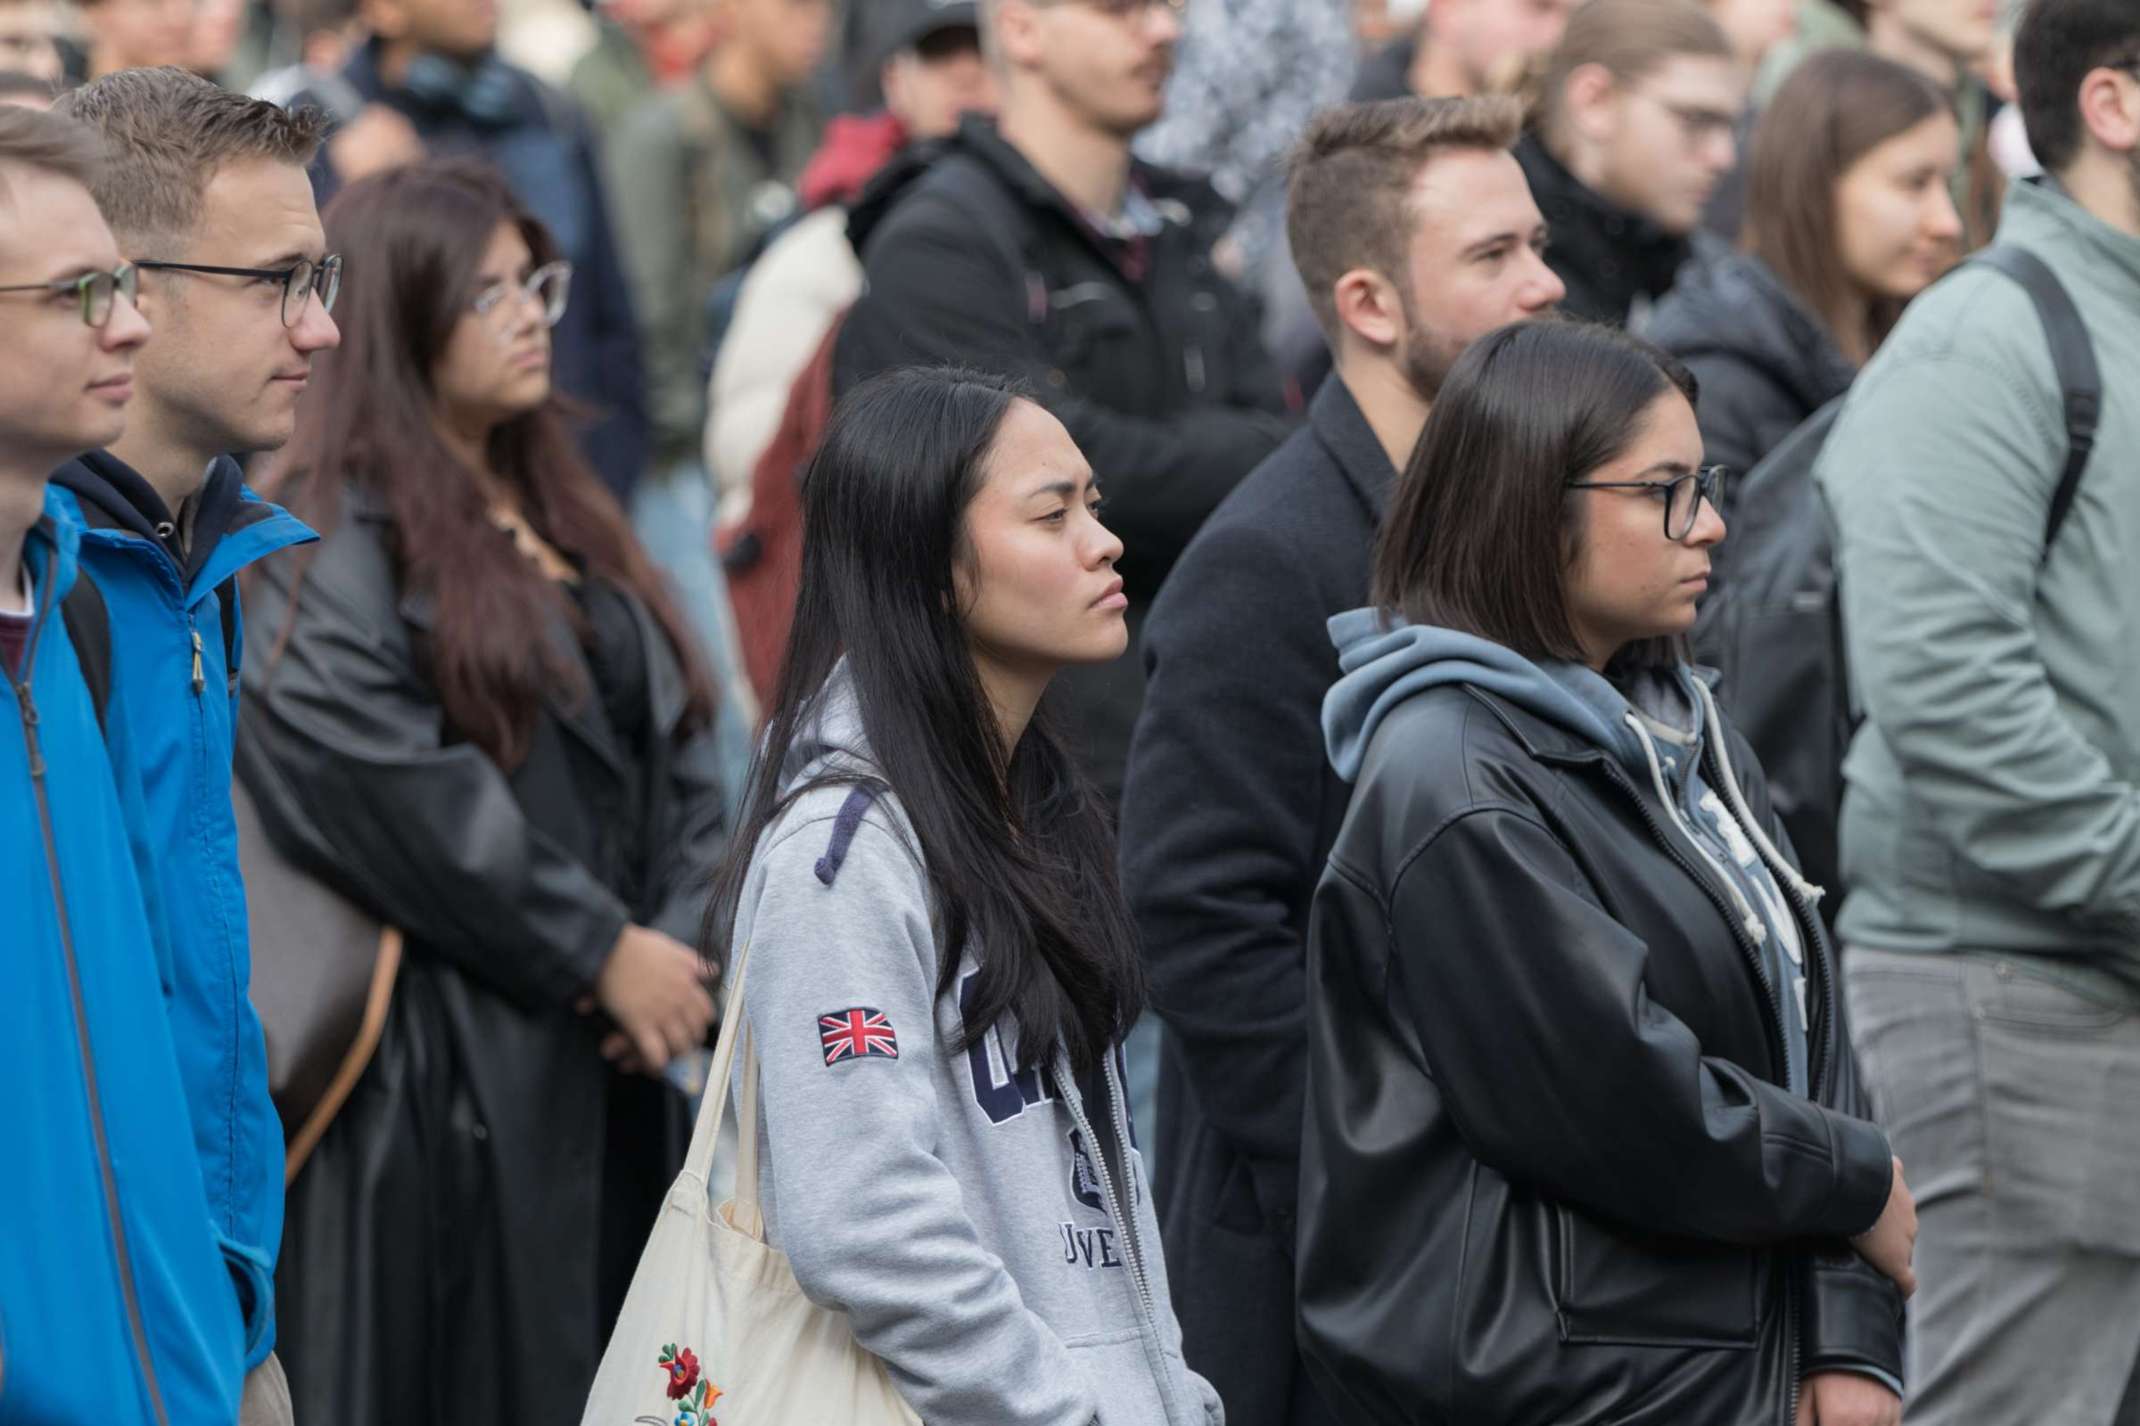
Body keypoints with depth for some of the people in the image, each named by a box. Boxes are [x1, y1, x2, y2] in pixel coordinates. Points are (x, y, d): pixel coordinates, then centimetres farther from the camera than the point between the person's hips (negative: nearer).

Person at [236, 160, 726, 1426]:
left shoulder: (565, 522, 18)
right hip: (448, 1071, -7)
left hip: (616, 1064, 7)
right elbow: (395, 795, -19)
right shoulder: (331, 546, -8)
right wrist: (602, 952, -15)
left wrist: (679, 942, -4)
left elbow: (680, 747, 14)